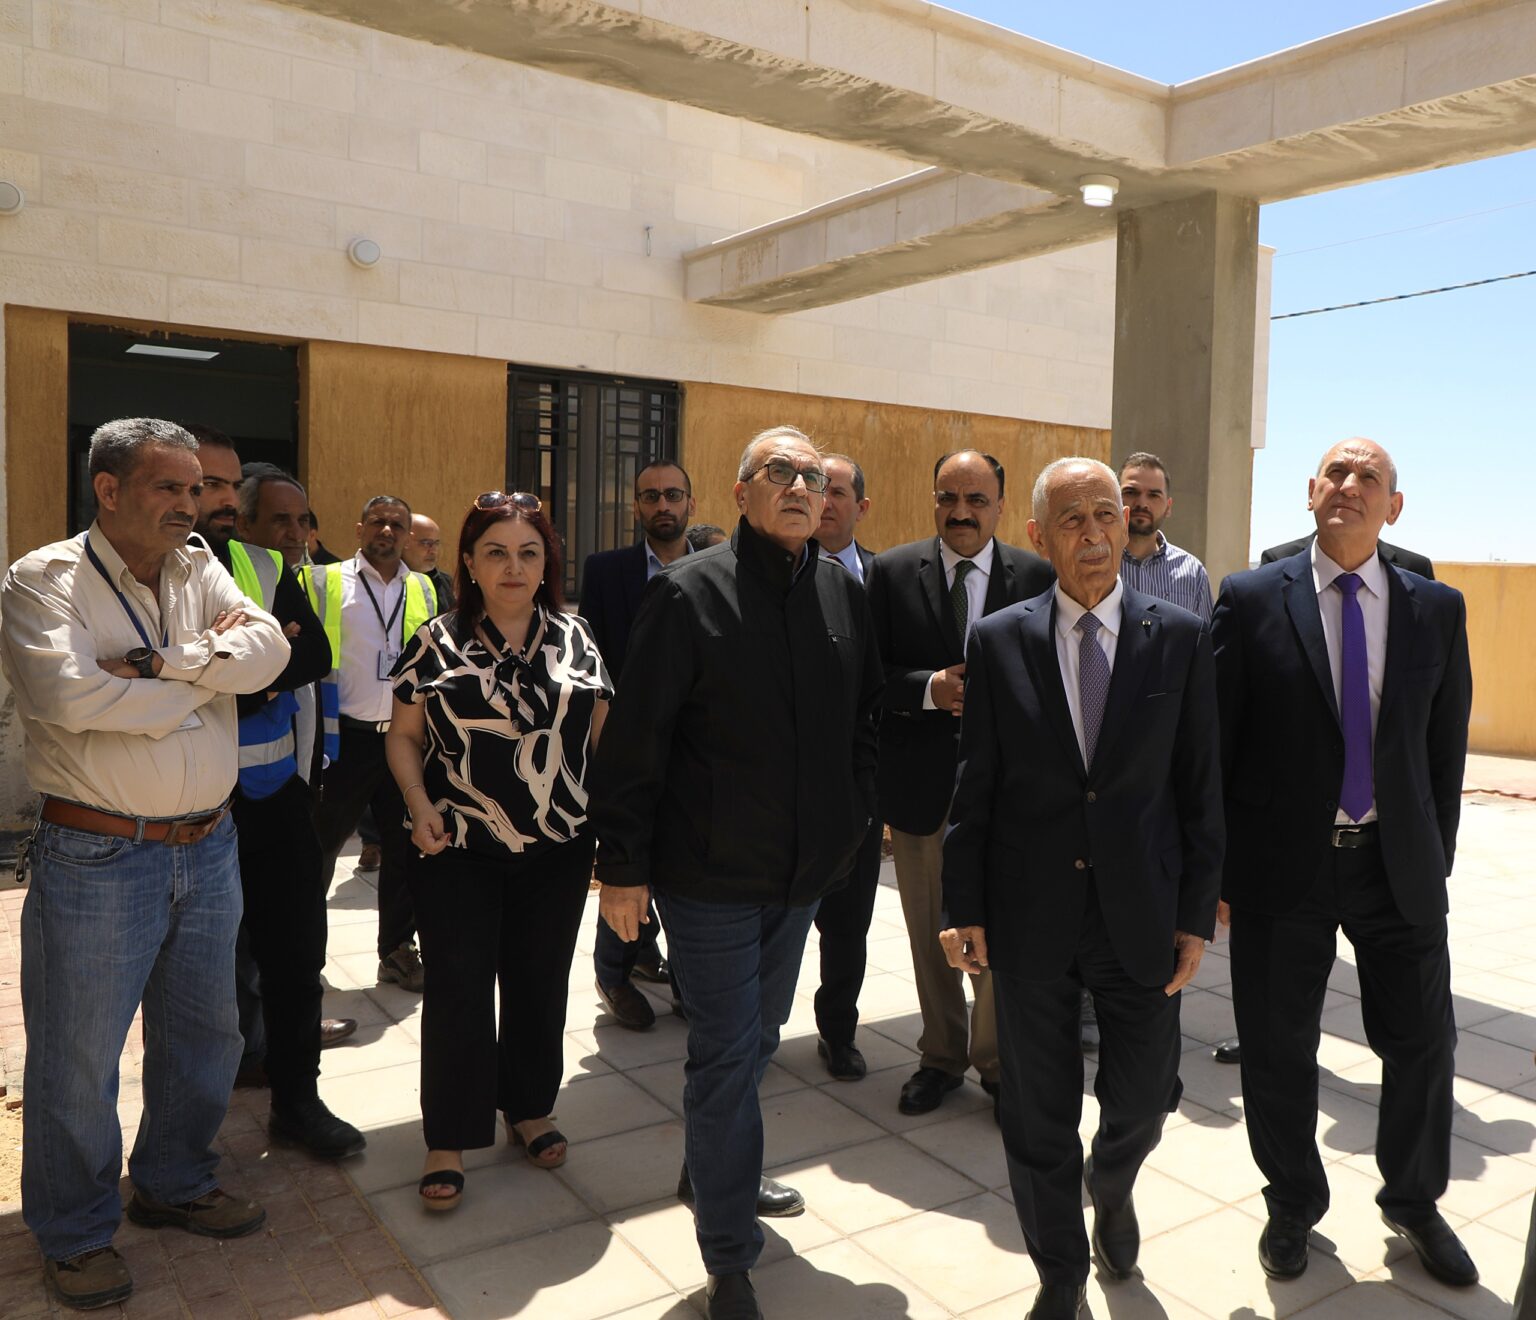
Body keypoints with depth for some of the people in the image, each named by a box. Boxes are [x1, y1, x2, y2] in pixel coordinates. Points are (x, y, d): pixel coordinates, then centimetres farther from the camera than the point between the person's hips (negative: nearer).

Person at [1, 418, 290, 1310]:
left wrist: (159, 660, -21)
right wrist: (209, 667, -13)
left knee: (206, 1033, 19)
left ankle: (175, 1185, 41)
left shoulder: (200, 569, 7)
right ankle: (75, 1234, 31)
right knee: (79, 1058, 9)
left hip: (209, 848, 6)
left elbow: (269, 647, -9)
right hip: (97, 859, -5)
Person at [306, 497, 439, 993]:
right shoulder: (325, 582, 0)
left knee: (406, 847, 9)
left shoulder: (424, 590, 12)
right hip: (346, 737, -3)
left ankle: (398, 951, 23)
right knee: (322, 845, 6)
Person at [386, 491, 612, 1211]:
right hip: (459, 852, -2)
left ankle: (530, 1109, 35)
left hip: (558, 851, 3)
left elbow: (597, 733, 9)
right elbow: (402, 734, 3)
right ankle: (448, 1141, 19)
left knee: (540, 982, 14)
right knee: (458, 988, 3)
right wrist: (420, 806, -12)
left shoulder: (574, 637, 4)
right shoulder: (438, 642, -2)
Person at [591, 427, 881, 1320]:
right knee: (729, 1053, 2)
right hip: (712, 873, -6)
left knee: (757, 1038, 22)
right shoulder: (691, 592, -12)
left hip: (805, 868, 6)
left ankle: (716, 1173, 46)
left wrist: (852, 824, 7)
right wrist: (623, 865, -12)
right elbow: (635, 738, -12)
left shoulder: (847, 594, 4)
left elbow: (867, 719, 14)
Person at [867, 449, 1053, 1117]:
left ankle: (999, 1062, 27)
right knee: (931, 932, 15)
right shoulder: (891, 572, 0)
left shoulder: (1037, 575, 0)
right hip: (921, 782, 1)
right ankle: (942, 1057, 34)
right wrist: (930, 689, -18)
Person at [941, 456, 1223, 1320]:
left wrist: (1197, 914, -2)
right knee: (1038, 1115, 11)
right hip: (1031, 915, 0)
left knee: (1144, 1098, 12)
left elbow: (1202, 785, 1)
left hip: (1141, 910, 1)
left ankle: (1111, 1186, 49)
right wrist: (964, 908, -1)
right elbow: (976, 784, 1)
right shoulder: (998, 641, -1)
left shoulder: (1181, 638, -1)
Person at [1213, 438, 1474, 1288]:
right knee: (1278, 1049, 10)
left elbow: (1447, 745, 8)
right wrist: (1214, 870, -5)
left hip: (1396, 865, 3)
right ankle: (1292, 1204, 35)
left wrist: (1436, 858, 5)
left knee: (1423, 1042, 13)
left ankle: (1413, 1203, 40)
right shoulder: (1251, 599, -5)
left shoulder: (1437, 609, 4)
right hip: (1283, 862, -2)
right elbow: (1214, 743, -5)